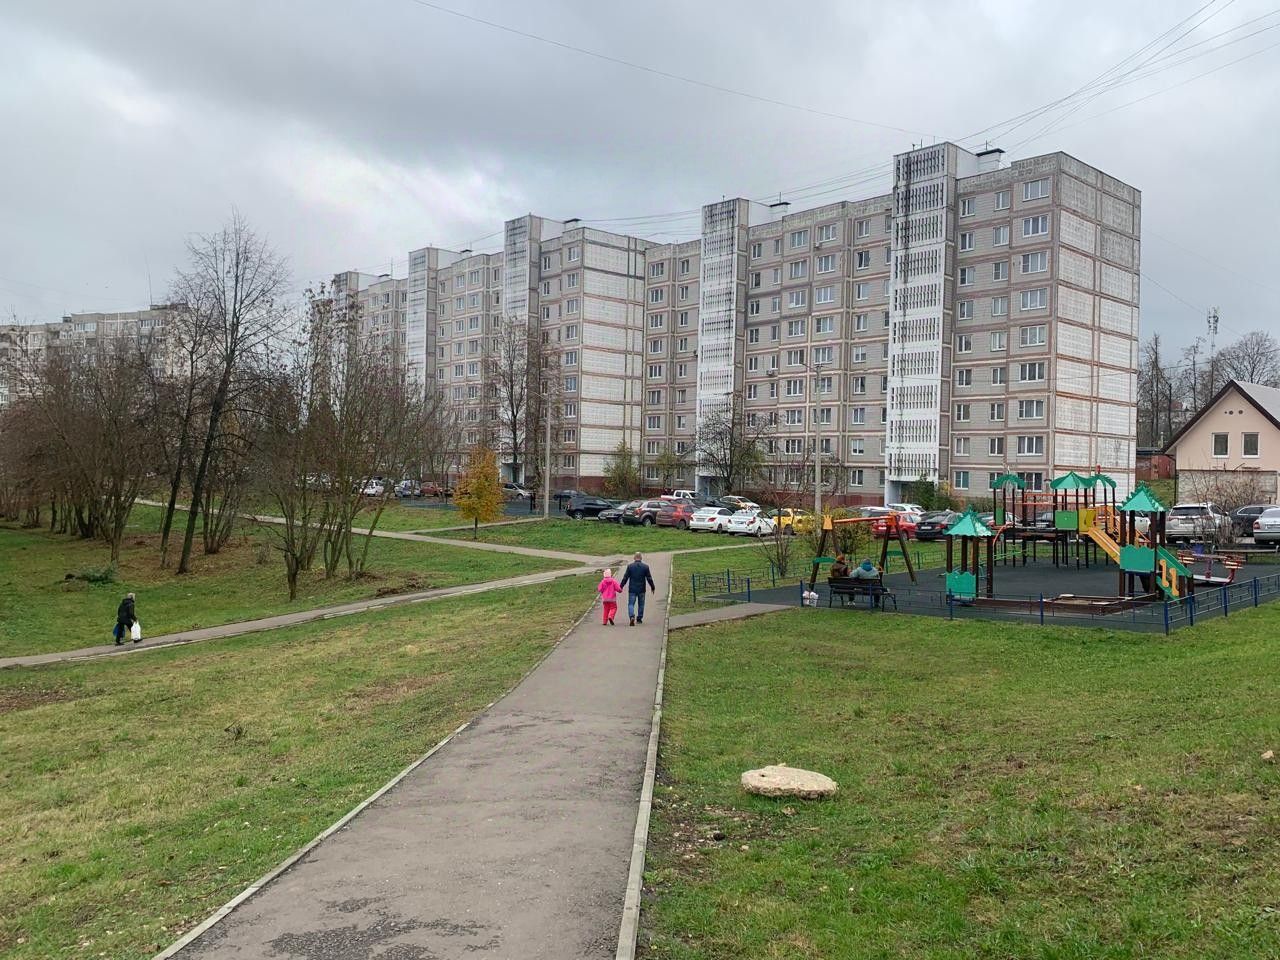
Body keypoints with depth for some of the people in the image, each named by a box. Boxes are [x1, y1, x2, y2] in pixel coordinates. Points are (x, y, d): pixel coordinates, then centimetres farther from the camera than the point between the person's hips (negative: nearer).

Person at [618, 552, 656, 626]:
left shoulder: (630, 566, -5)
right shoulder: (645, 566, -2)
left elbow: (625, 577, -3)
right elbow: (649, 578, 1)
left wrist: (621, 586, 6)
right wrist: (652, 587, 13)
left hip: (632, 589, -1)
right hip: (641, 589, 1)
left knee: (631, 604, -1)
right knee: (641, 604, 14)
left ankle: (632, 616, -23)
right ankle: (639, 619, 20)